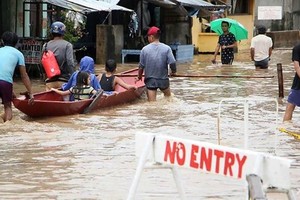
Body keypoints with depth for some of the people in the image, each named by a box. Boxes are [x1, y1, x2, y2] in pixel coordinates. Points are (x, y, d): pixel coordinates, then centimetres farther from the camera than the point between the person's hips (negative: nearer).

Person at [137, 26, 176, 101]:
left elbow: (141, 66, -1)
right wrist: (173, 71, 9)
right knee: (168, 96, 27)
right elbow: (172, 63, -13)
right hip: (163, 79, 0)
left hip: (150, 80, 0)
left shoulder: (145, 49, -6)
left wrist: (139, 76, 17)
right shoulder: (166, 48, -9)